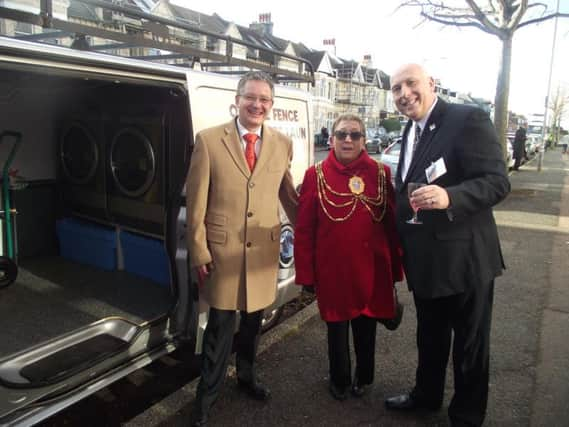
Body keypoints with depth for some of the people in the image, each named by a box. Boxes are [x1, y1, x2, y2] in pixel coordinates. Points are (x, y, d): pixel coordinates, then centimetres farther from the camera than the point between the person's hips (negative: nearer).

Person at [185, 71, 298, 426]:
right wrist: (199, 252, -8)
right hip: (223, 249, -3)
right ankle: (207, 395, 30)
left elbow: (288, 196, 12)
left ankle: (247, 376, 44)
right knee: (221, 324, 7)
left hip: (264, 249, 3)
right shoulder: (209, 140, -7)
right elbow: (196, 202, -6)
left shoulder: (283, 144, 2)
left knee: (253, 320, 19)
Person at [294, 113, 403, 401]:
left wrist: (395, 268, 3)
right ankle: (340, 381, 38)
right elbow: (304, 230, -4)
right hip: (333, 270, -1)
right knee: (337, 329, 15)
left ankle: (363, 378, 41)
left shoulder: (381, 173, -1)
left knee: (366, 327, 16)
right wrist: (306, 274, -5)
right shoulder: (316, 175, -4)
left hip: (371, 270, 1)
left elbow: (393, 224, 2)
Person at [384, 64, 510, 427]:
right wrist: (402, 247, 14)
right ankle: (427, 394, 45)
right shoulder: (411, 131, 11)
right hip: (425, 259, 7)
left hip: (464, 258, -7)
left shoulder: (469, 119, -14)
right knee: (429, 337, 24)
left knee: (469, 344, 12)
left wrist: (449, 197, -38)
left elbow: (497, 181, -21)